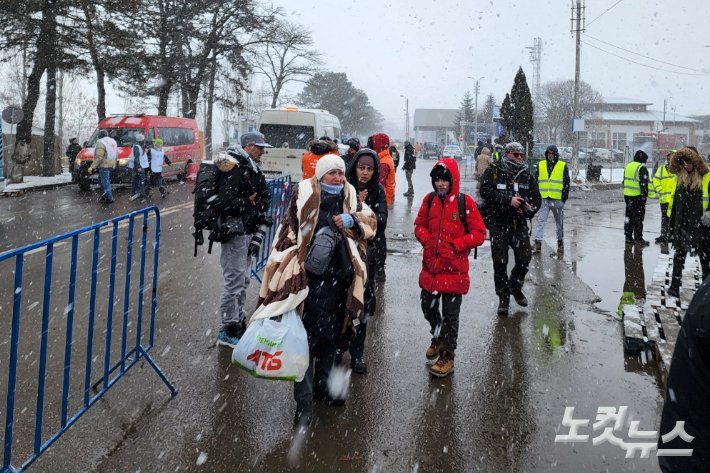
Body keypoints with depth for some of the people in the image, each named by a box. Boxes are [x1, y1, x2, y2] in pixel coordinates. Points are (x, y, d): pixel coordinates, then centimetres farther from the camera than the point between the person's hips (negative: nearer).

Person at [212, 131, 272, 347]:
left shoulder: (252, 168, 13)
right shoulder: (235, 169, -18)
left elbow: (264, 196, 15)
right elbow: (224, 202, -27)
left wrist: (261, 205, -5)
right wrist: (248, 204, -16)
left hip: (247, 232, 10)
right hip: (234, 232, -10)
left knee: (243, 280, 20)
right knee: (235, 281, -5)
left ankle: (239, 323, 34)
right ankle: (227, 331, 6)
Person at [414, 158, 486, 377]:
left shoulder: (465, 202, -10)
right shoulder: (429, 200, 2)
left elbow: (479, 234, -8)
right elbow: (419, 224, 14)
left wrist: (455, 245, -15)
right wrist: (426, 240, -5)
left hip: (454, 270, -4)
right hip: (430, 266, 5)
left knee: (450, 314, 5)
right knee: (427, 306, 17)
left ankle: (447, 355, 22)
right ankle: (438, 337, 46)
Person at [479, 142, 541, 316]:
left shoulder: (527, 176, 11)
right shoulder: (493, 171, -2)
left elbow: (537, 197, 12)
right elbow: (485, 191, -15)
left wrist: (530, 208, -11)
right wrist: (508, 200, -21)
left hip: (519, 224, 3)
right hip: (498, 224, -3)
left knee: (525, 258, -4)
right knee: (500, 263, -1)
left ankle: (516, 286, 26)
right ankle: (503, 297, 14)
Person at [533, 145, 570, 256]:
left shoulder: (563, 166, 2)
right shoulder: (540, 165, 7)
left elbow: (566, 183, 3)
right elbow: (536, 181, 12)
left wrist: (564, 197, -2)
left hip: (557, 200, -1)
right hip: (544, 199, 1)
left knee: (559, 223, 11)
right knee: (541, 221, -9)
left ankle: (560, 242, 25)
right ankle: (538, 243, -11)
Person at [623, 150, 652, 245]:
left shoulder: (628, 166, 13)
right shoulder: (641, 168, -12)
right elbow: (643, 183, -16)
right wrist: (644, 195, -12)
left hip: (627, 195, 7)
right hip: (637, 196, -7)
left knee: (629, 216, 11)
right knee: (638, 217, -2)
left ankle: (628, 237, 14)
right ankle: (638, 238, 0)